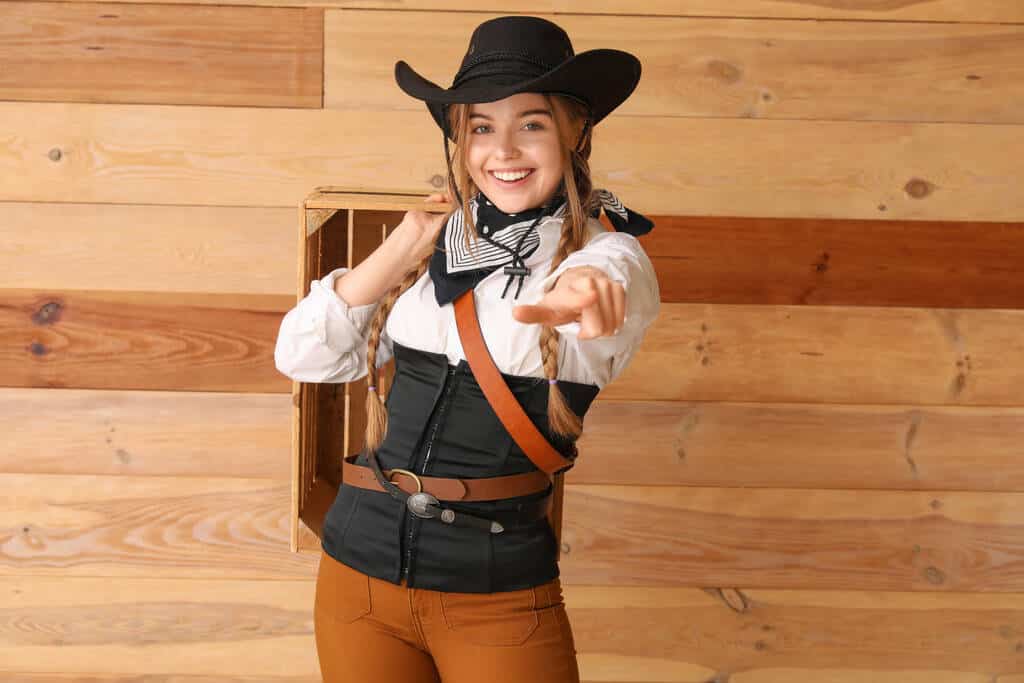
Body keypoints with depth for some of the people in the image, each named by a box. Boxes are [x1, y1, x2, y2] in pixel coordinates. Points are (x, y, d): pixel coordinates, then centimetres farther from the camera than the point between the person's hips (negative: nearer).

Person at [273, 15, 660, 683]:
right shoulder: (438, 242, 6)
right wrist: (404, 246, -4)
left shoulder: (612, 253, -5)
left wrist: (580, 291, -53)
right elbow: (301, 356, 1)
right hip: (359, 560, 4)